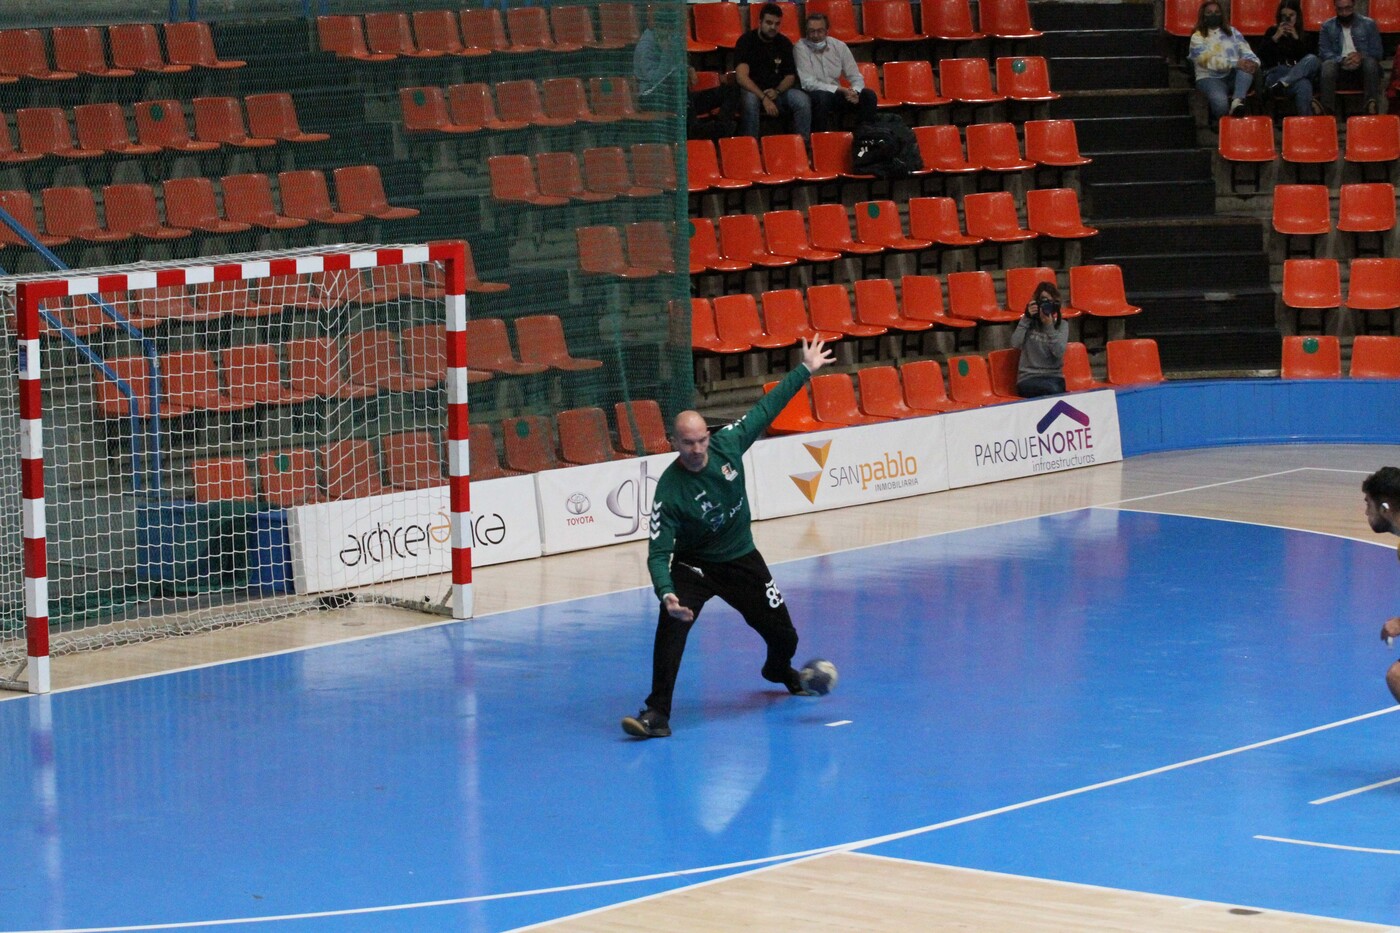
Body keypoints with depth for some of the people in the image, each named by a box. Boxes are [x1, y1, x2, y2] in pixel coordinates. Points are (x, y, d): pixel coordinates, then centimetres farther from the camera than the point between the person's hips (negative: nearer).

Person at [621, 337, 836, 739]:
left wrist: (805, 371, 4)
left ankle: (779, 671, 47)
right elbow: (659, 553, -29)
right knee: (671, 624, -30)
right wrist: (666, 593, -46)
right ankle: (657, 713, -26)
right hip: (693, 566, -4)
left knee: (783, 636, 8)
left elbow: (765, 409, -1)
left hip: (742, 560, 4)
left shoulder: (728, 445, -15)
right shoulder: (669, 490, -26)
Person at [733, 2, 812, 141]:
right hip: (753, 91, -4)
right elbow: (742, 77, -19)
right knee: (750, 100, -39)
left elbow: (790, 76, 10)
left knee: (803, 100, -24)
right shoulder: (746, 41, -9)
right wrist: (764, 98, -30)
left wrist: (777, 91, -12)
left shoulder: (784, 43, 5)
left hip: (778, 91, 4)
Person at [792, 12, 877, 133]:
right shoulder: (800, 48, -12)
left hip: (837, 95, 5)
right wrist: (840, 90, -24)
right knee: (822, 97, -37)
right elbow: (808, 83, -18)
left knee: (868, 95, -14)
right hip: (813, 95, -5)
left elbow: (856, 78, 4)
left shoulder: (839, 46, 1)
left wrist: (855, 92, -21)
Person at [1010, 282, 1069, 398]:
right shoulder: (1029, 323, 9)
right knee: (1052, 389, -33)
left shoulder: (1062, 325, 8)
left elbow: (1059, 352, -7)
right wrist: (1026, 318, -9)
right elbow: (1015, 344, -8)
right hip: (1028, 378, -1)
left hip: (1054, 376, 1)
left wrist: (1049, 326, -15)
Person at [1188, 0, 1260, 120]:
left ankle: (1237, 101, -46)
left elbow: (1245, 50, 7)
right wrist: (1236, 63, -23)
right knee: (1220, 101, -38)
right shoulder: (1197, 37, 4)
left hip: (1233, 77, 4)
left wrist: (1253, 62, -18)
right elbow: (1209, 61, -12)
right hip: (1210, 78, -4)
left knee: (1247, 66, -30)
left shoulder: (1232, 32, 19)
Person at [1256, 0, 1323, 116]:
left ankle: (1282, 84, -44)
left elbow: (1308, 57, 4)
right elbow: (1262, 57, 7)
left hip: (1299, 74, 2)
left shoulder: (1305, 37, 20)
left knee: (1313, 60, -35)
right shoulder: (1272, 33, 19)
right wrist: (1275, 37, 0)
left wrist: (1296, 38, -2)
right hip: (1276, 74, -2)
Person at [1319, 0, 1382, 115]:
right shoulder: (1327, 27, 12)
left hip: (1362, 71, 0)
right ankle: (1327, 109, -42)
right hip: (1340, 70, 0)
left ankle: (1372, 105, -44)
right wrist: (1342, 60, -20)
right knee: (1328, 65, -32)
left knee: (1370, 62, -33)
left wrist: (1361, 56, -18)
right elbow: (1324, 53, 0)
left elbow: (1377, 52, 4)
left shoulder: (1368, 24, 11)